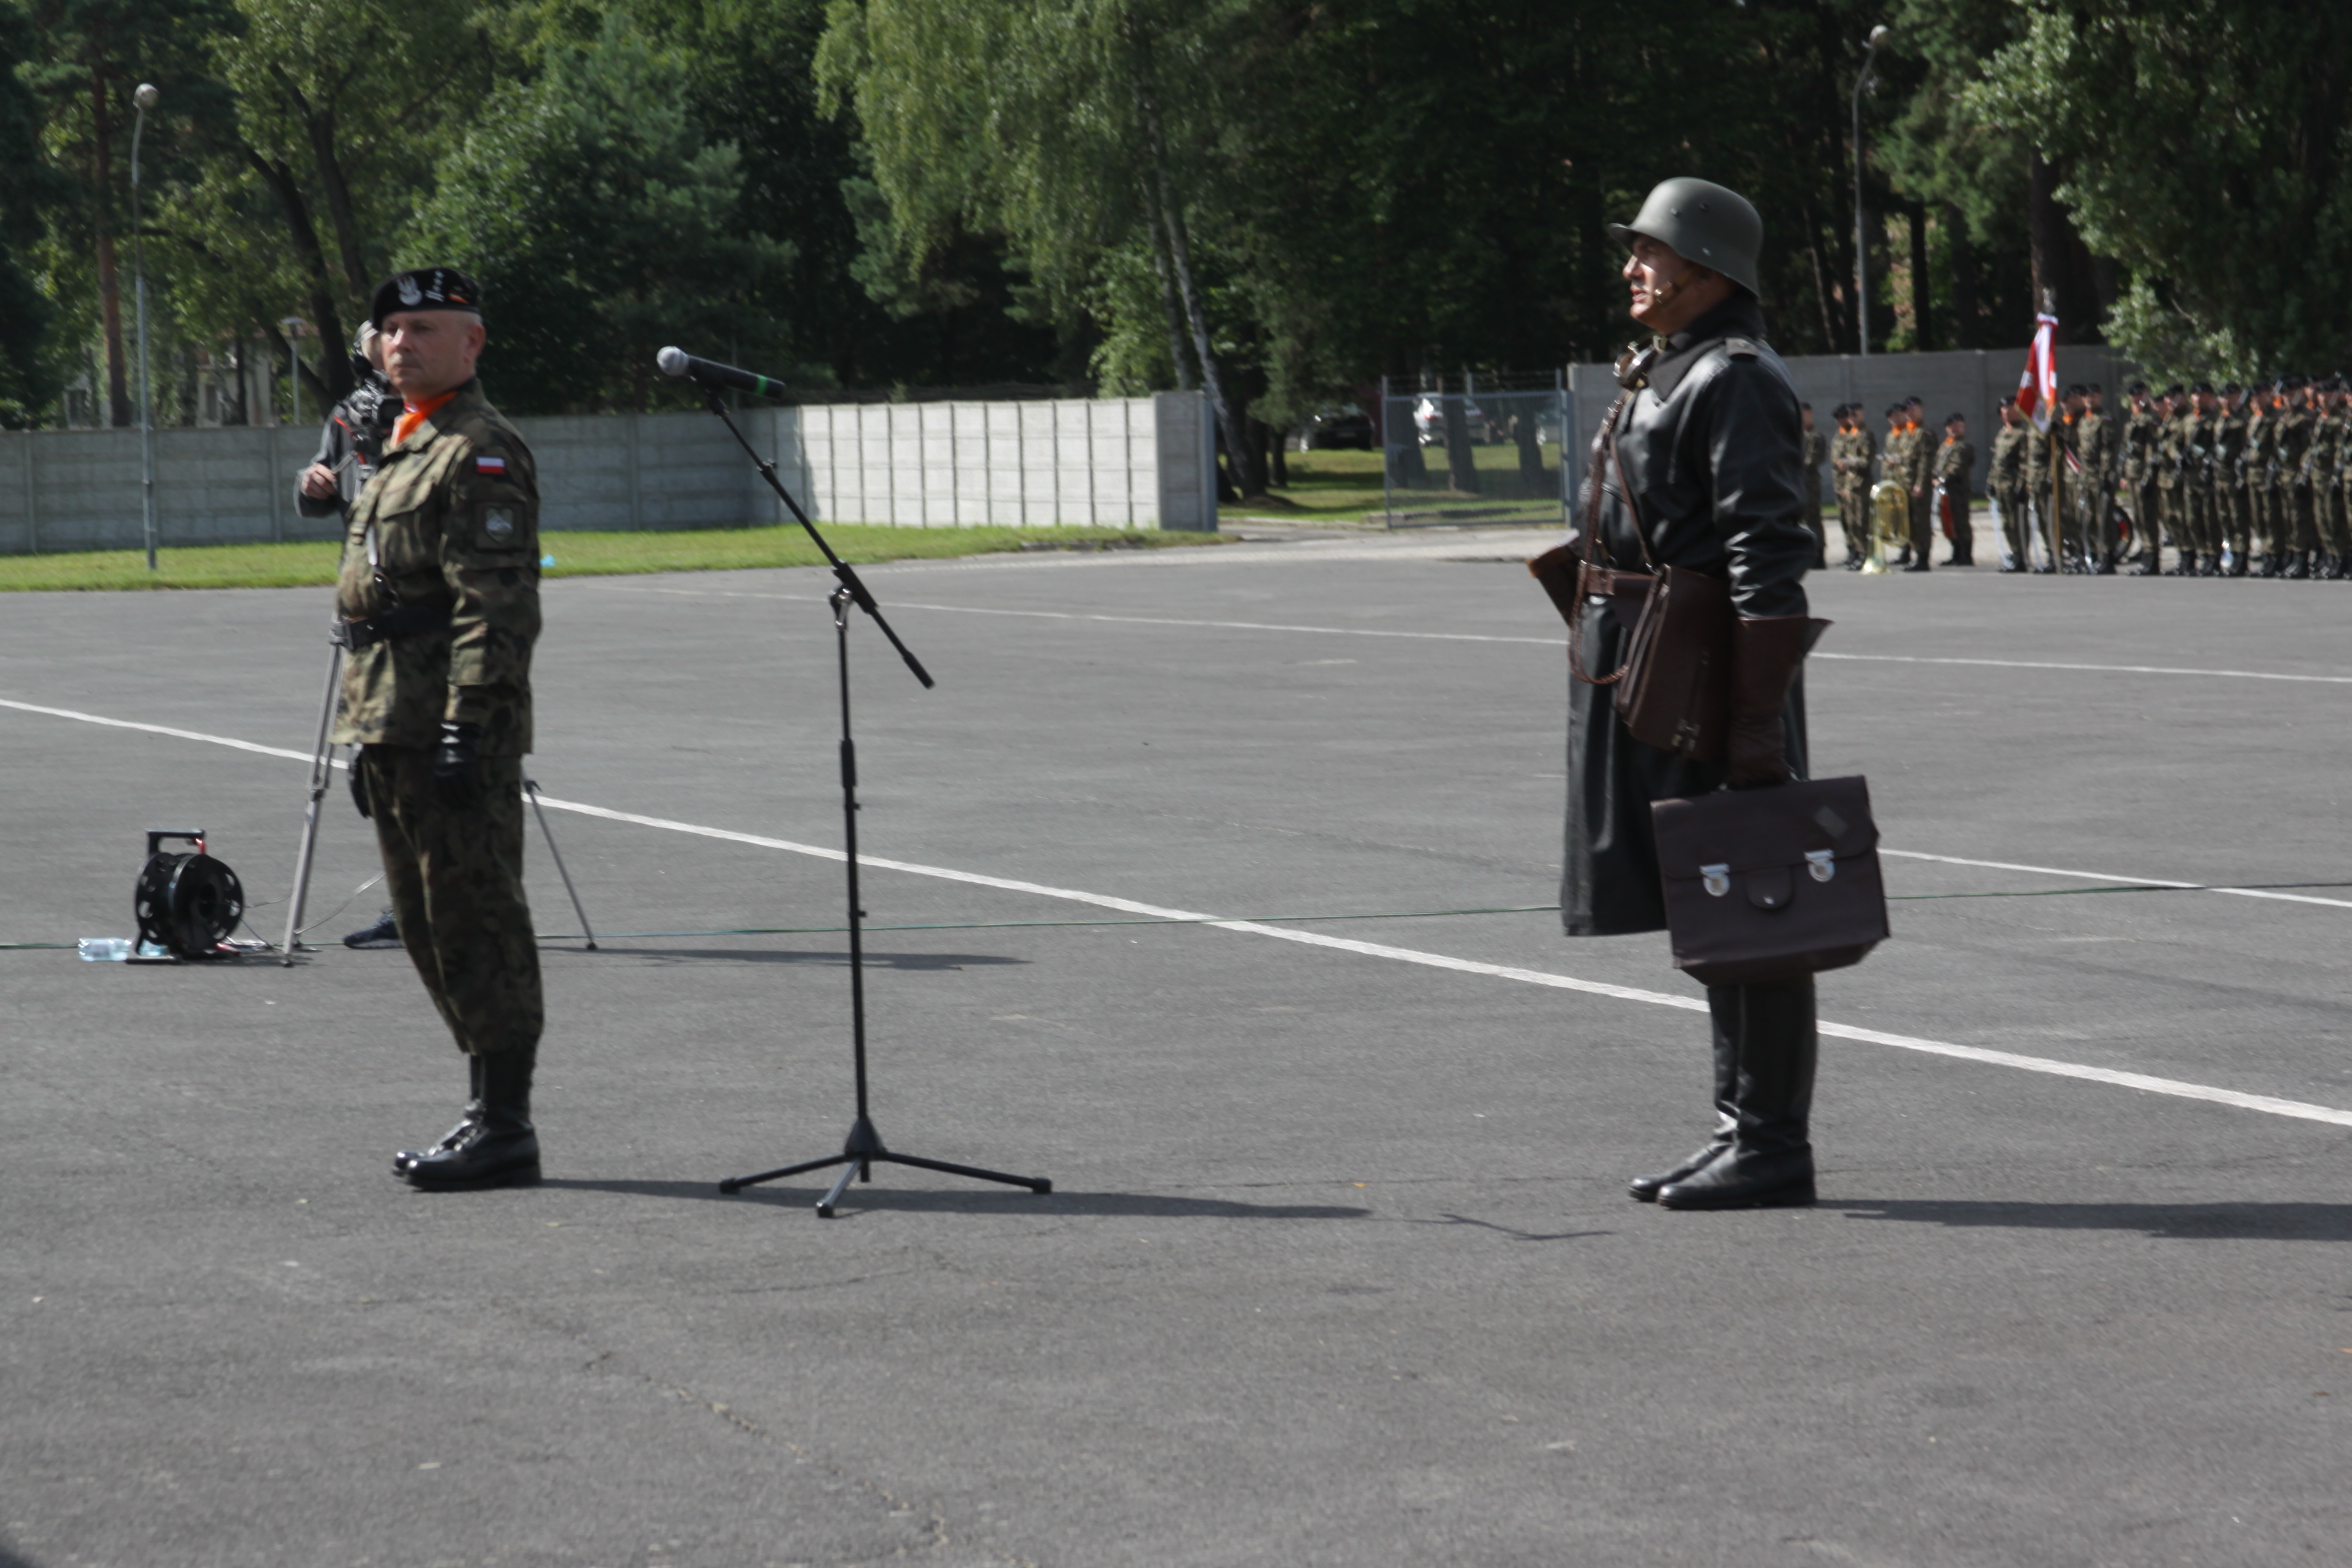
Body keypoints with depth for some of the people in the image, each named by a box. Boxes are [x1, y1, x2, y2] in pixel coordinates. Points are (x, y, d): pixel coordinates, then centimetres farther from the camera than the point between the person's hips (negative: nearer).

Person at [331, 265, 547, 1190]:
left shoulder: (479, 453, -11)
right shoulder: (403, 451, 21)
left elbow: (494, 604, -18)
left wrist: (467, 727, -24)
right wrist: (367, 735, 23)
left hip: (453, 732, -10)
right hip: (396, 729, 10)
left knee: (476, 922, -8)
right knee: (428, 925, 13)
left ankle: (506, 1127, -6)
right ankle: (489, 1105, 20)